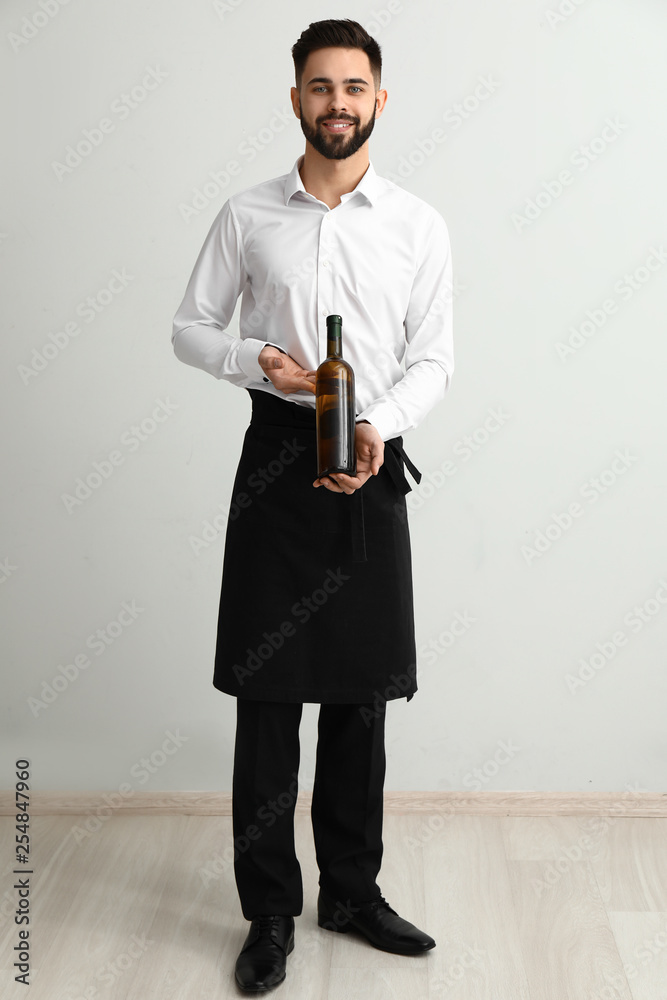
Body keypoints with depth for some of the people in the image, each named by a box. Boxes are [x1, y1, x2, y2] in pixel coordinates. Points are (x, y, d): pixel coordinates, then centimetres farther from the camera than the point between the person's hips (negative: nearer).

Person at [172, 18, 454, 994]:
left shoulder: (418, 225, 4)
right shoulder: (247, 215, 4)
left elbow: (435, 358, 3)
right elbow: (189, 326, 9)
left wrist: (381, 425, -16)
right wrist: (259, 360, -10)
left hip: (370, 464, 1)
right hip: (277, 456, 0)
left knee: (361, 692, 8)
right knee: (265, 688, 2)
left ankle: (352, 889, 25)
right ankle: (270, 908, 16)